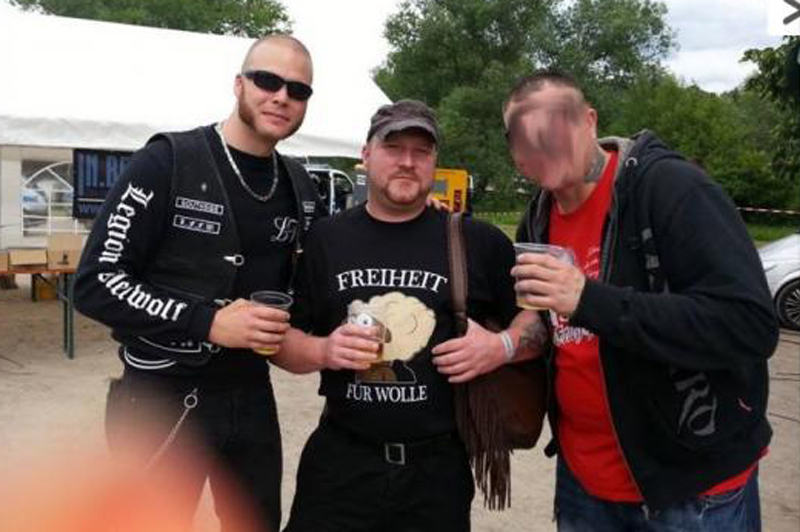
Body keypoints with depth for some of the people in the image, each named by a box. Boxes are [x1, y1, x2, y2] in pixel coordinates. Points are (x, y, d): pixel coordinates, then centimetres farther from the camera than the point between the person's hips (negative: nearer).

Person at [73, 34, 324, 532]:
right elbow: (96, 284, -15)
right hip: (164, 399, -5)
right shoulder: (168, 162, -12)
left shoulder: (300, 187, 5)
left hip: (252, 395, 5)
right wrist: (207, 322, -23)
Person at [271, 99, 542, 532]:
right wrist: (324, 351, -14)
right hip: (340, 460, 1)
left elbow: (540, 316, 8)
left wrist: (503, 347, -12)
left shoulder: (479, 242, 0)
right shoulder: (325, 239, 3)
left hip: (440, 466, 0)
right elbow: (279, 339, 6)